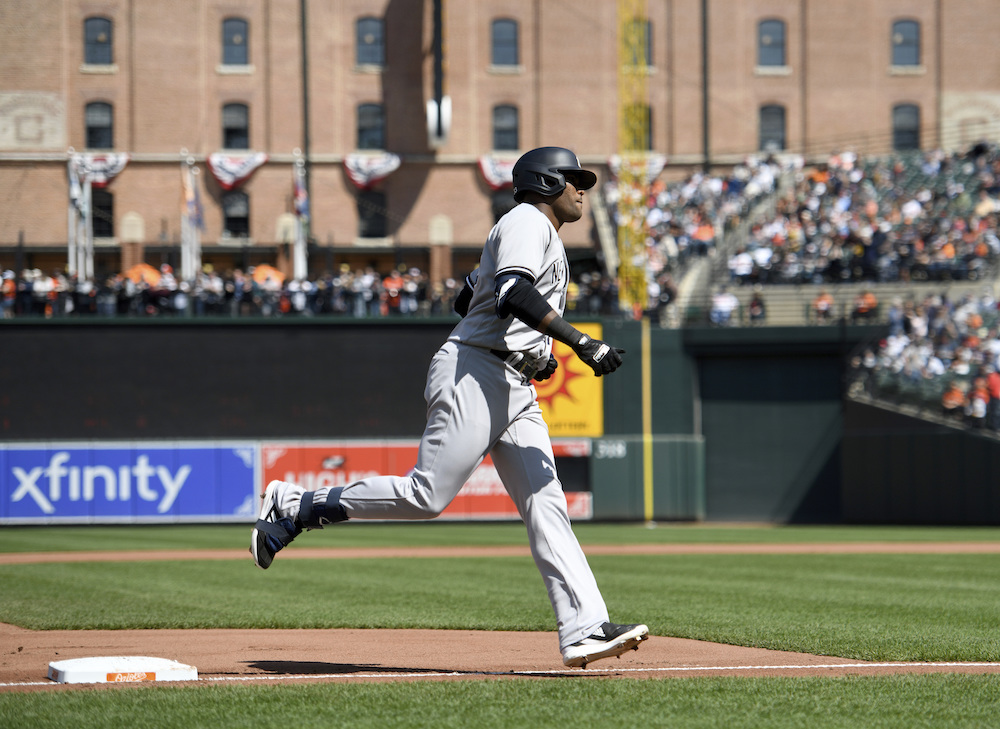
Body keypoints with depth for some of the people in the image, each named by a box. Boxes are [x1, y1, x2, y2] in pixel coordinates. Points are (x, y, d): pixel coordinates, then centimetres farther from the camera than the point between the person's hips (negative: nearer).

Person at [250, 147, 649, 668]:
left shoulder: (541, 234, 26)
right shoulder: (527, 221, -5)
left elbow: (467, 298, 32)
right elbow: (513, 294, -24)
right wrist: (580, 342, -30)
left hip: (515, 391, 10)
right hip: (474, 374, -10)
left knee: (546, 505, -3)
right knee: (427, 495, -15)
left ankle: (584, 630, -12)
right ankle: (294, 507, -1)